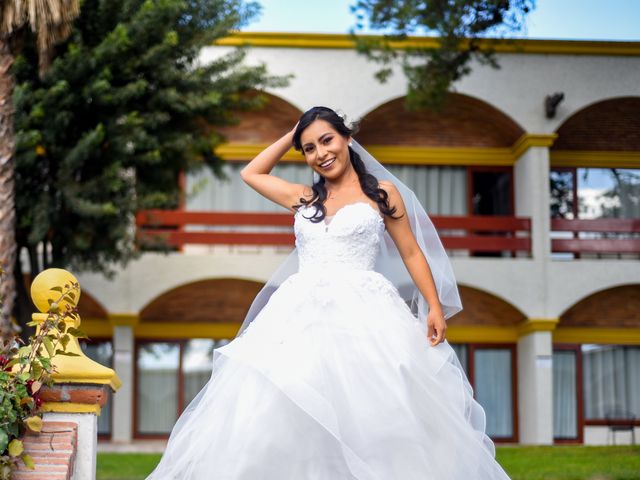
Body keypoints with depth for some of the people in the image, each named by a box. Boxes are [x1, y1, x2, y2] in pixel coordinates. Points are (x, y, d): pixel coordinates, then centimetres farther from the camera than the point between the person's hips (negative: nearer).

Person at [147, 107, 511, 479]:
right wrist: (292, 135, 27)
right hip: (302, 313, 4)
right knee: (281, 414, -13)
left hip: (361, 312, -3)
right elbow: (251, 173, 33)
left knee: (371, 414, -18)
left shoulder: (382, 192, 11)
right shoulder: (304, 199, 21)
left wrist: (435, 307, -3)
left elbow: (412, 253, 9)